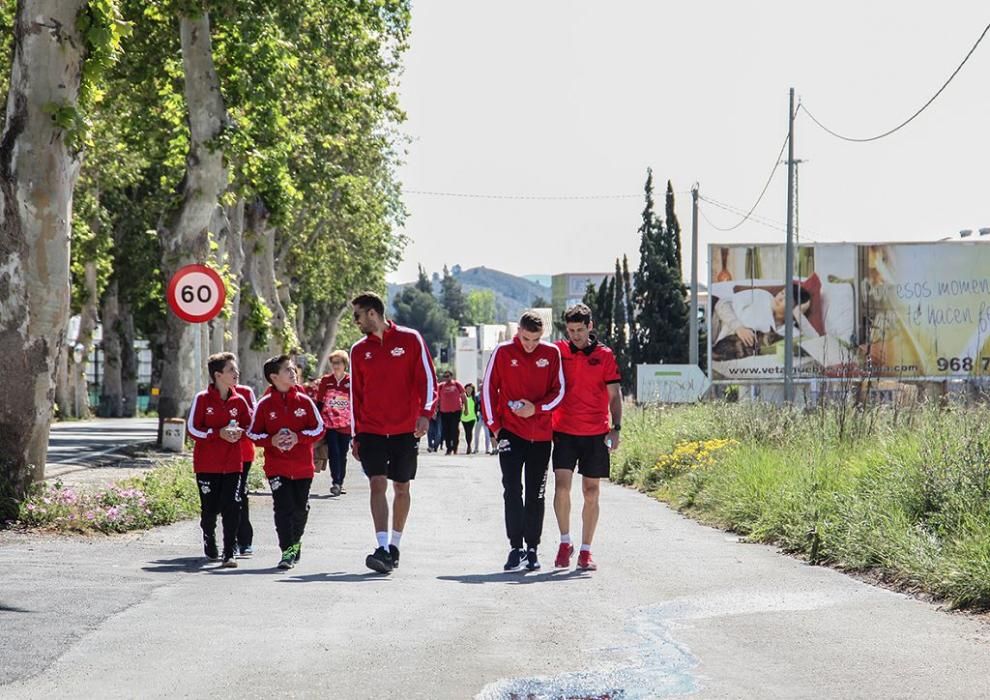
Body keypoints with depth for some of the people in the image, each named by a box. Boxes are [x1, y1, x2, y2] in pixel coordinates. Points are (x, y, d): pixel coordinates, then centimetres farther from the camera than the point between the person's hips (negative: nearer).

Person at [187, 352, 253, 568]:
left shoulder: (239, 400, 4)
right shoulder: (202, 399, -5)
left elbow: (250, 425, 14)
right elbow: (192, 429, -6)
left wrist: (239, 432, -9)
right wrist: (219, 433, -17)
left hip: (232, 464, 2)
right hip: (207, 464, -2)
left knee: (232, 509, -8)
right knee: (210, 509, 6)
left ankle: (229, 554, -4)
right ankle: (210, 546, 30)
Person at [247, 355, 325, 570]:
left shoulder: (304, 401, 1)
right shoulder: (265, 404, -2)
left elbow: (319, 429, 2)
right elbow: (253, 433, 2)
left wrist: (299, 437, -13)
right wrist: (271, 441, -15)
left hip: (302, 466, 2)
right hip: (277, 466, -2)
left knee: (300, 508, 11)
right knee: (283, 507, -10)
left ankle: (295, 541, 35)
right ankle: (287, 551, -8)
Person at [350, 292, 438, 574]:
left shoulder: (410, 339, 0)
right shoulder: (359, 350, 10)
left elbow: (427, 378, -1)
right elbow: (356, 394, 15)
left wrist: (425, 413, -15)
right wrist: (355, 435, 13)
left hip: (405, 431, -1)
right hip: (371, 431, 2)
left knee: (401, 488, 6)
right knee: (378, 484, -13)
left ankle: (394, 546, 20)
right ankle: (383, 549, -20)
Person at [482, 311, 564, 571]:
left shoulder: (552, 353, 1)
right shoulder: (503, 352, -2)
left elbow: (558, 391, 3)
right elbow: (488, 390, 3)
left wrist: (536, 408, -13)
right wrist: (494, 425, -1)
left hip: (541, 434, 2)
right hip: (510, 432, -1)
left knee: (536, 495, 8)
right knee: (512, 490, -9)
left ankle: (532, 549, 15)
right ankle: (516, 548, -8)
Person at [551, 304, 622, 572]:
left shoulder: (604, 355, 3)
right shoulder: (557, 351, 5)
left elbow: (614, 394, 4)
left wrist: (616, 427, -7)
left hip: (596, 433, 0)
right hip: (564, 431, 0)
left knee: (591, 492, 4)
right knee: (561, 486, -13)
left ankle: (586, 552, 12)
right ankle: (565, 542, 4)